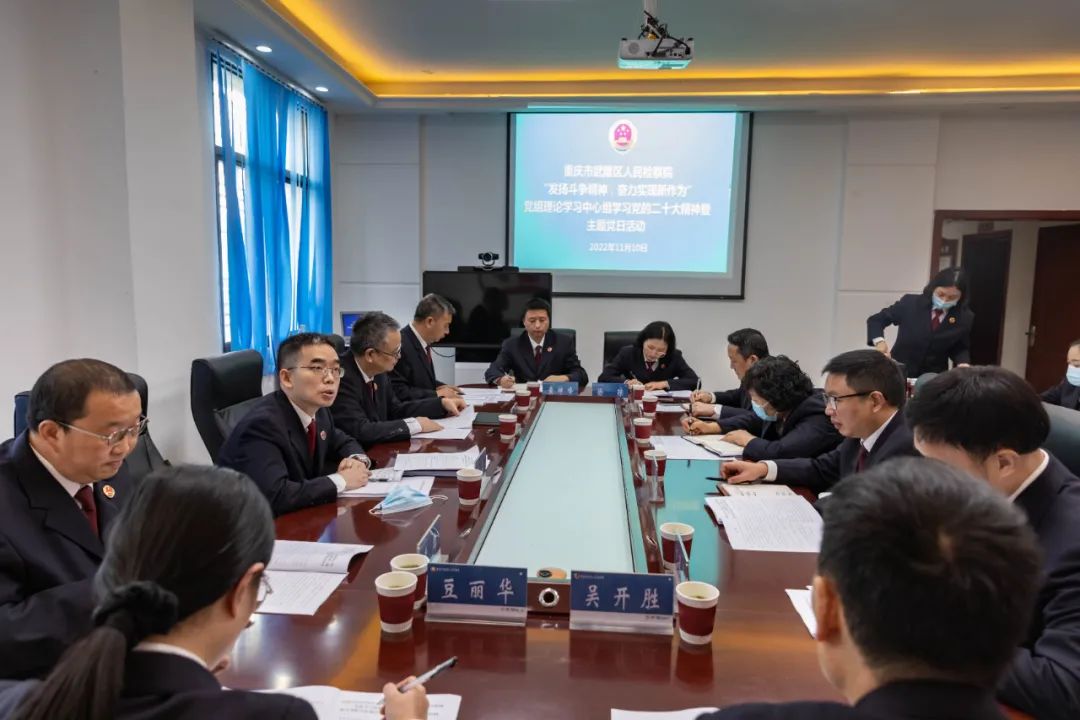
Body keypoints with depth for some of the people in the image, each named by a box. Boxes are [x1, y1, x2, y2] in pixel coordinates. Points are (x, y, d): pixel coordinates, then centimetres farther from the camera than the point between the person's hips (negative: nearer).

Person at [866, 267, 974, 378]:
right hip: (899, 372, -2)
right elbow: (875, 320, -3)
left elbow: (961, 348, 9)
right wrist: (879, 342, -22)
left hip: (934, 378, 2)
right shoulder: (910, 303, -11)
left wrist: (963, 364, -13)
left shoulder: (965, 317, -5)